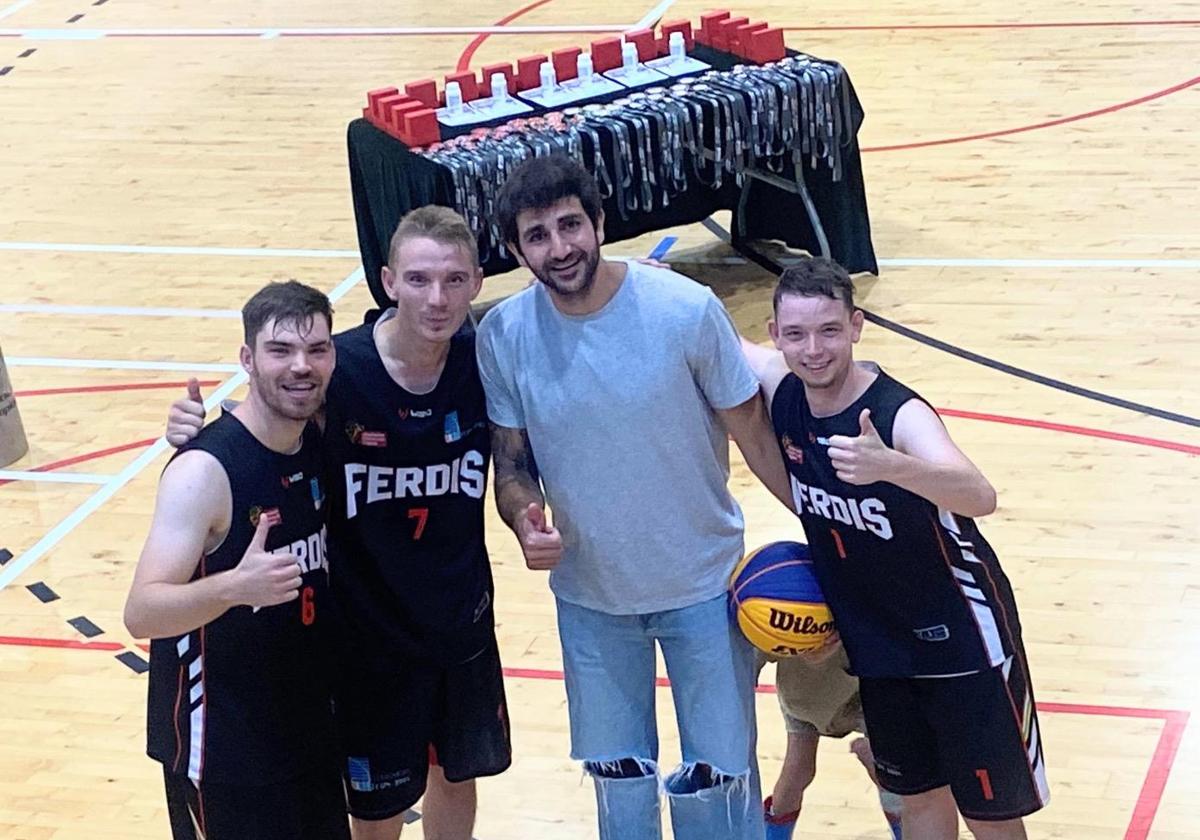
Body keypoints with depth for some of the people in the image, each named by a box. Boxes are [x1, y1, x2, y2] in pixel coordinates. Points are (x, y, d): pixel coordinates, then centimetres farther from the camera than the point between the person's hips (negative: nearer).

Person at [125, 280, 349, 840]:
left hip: (308, 725, 7)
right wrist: (234, 586, -48)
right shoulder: (205, 471, -24)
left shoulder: (318, 442, -3)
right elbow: (141, 613, -32)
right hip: (223, 746, -7)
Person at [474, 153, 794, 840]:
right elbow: (513, 462, -2)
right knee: (616, 773, 18)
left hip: (702, 583, -2)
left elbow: (754, 434, -10)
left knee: (719, 772, 7)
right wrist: (525, 519, -23)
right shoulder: (504, 336, -13)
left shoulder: (686, 310, -21)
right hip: (589, 594, 2)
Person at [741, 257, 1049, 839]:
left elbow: (980, 497, -49)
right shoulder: (781, 388, -11)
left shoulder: (900, 414, -30)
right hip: (877, 643, 5)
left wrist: (889, 465, -67)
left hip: (959, 639, -5)